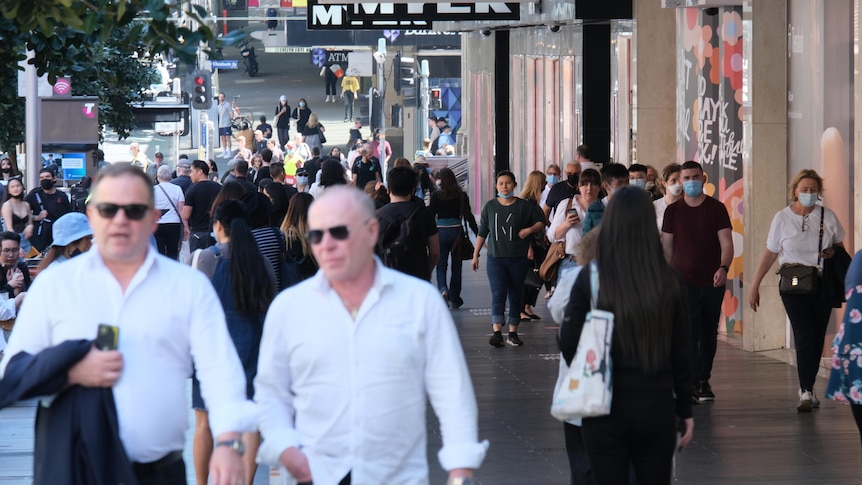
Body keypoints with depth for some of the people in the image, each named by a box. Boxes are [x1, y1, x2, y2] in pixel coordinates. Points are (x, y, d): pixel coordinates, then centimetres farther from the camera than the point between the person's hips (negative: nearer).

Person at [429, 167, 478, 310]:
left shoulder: (436, 196, -4)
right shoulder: (462, 195, -1)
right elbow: (468, 216, -4)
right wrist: (478, 234, -2)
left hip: (441, 232, -2)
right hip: (457, 232, 2)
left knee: (441, 266, 6)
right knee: (456, 266, 12)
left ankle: (443, 288, -22)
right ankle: (454, 299, 16)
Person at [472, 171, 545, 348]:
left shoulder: (524, 206, 0)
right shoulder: (490, 206, 6)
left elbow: (541, 221, 9)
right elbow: (482, 232, 11)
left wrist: (530, 229, -10)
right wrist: (475, 254, 9)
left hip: (518, 259, 0)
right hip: (496, 258, 0)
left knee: (515, 296, 7)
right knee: (498, 295, -11)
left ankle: (513, 333, 15)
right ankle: (497, 333, -19)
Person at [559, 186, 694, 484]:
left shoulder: (590, 278, -9)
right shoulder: (668, 281, -3)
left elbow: (569, 342, -5)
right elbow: (680, 351, 1)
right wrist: (685, 409, 11)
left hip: (606, 404, -1)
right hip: (657, 404, 2)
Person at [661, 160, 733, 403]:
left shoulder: (716, 208, 2)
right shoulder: (673, 211, 5)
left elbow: (726, 242, -5)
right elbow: (667, 247, 10)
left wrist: (723, 267, -22)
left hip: (713, 282, 1)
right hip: (684, 280, -1)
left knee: (709, 333, 9)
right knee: (689, 331, -12)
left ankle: (704, 380, 21)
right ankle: (690, 384, -13)